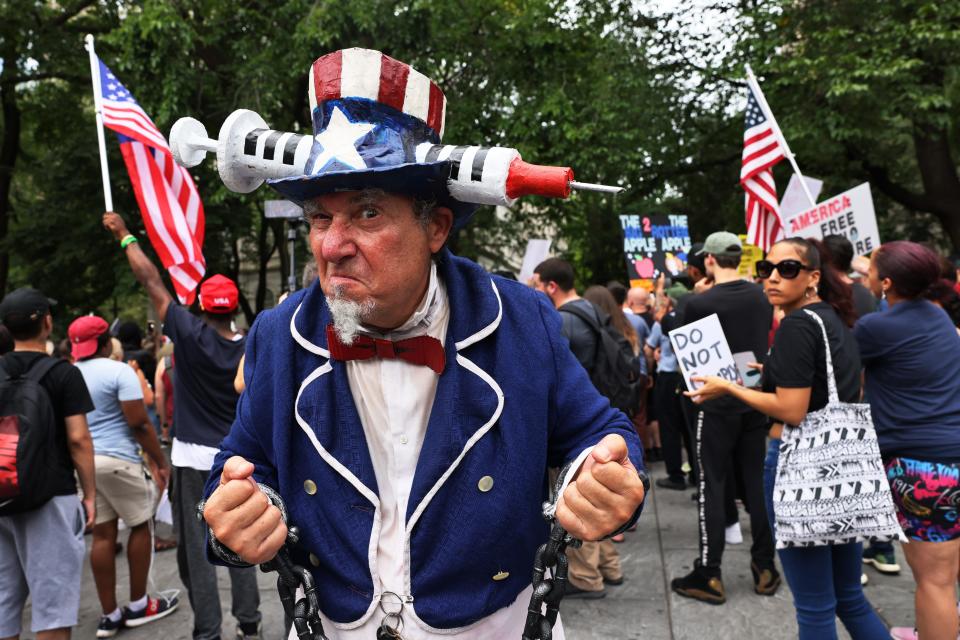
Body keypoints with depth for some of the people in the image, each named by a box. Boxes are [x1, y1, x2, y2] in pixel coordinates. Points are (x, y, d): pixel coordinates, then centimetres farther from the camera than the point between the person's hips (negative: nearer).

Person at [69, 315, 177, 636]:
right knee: (140, 525, 10)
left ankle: (109, 615, 16)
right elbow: (138, 423, -13)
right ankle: (138, 605, 18)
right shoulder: (119, 371, -10)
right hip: (117, 459, -6)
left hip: (83, 461, 6)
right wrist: (161, 461, -7)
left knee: (102, 533, 10)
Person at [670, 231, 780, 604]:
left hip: (717, 404, -4)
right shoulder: (762, 297, 2)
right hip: (756, 400, 5)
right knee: (757, 483, 12)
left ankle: (709, 576, 7)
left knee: (713, 486, 2)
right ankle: (764, 567, 20)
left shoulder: (699, 304, -14)